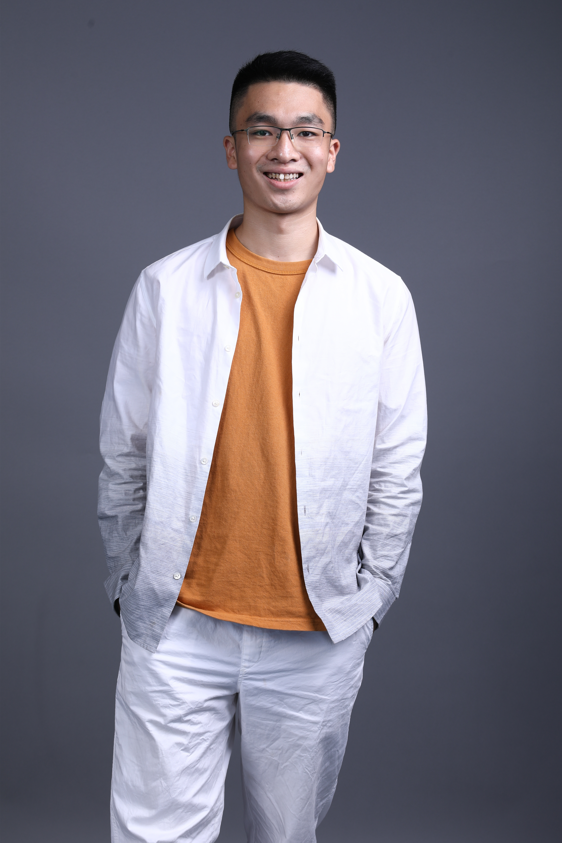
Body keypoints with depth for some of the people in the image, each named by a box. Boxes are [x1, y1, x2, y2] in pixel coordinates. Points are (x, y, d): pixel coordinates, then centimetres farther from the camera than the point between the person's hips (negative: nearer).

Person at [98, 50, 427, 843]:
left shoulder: (380, 295, -1)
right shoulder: (166, 287, -1)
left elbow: (396, 471, 4)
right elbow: (124, 457, 5)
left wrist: (368, 600, 4)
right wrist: (127, 584, 8)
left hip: (318, 636, 1)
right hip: (176, 626, 0)